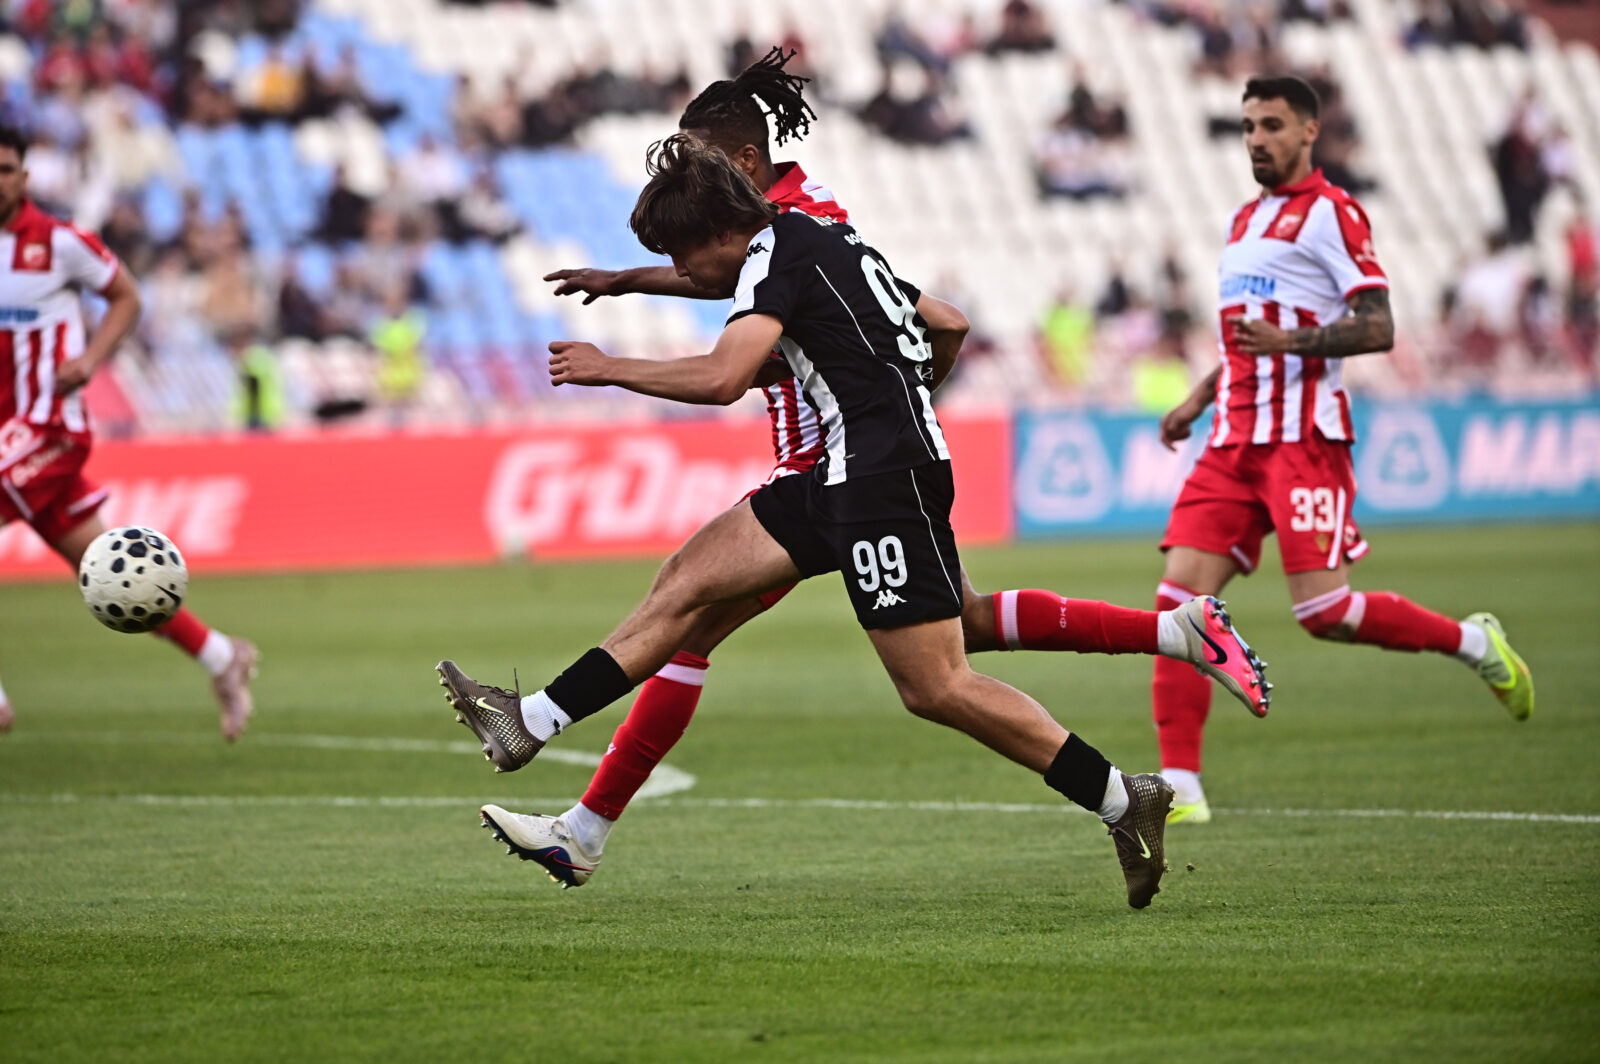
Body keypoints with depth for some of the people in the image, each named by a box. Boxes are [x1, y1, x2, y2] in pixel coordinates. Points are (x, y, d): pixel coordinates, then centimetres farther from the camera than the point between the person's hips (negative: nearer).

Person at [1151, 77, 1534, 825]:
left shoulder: (1330, 213, -5)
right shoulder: (1245, 220, 21)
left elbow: (1378, 328, -12)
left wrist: (1290, 341, -24)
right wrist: (1199, 398, 25)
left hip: (1303, 438, -7)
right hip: (1236, 438, 8)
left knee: (1324, 612, -13)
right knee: (1180, 596, -7)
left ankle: (1474, 643, 11)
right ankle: (1179, 787, -7)